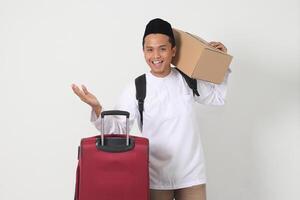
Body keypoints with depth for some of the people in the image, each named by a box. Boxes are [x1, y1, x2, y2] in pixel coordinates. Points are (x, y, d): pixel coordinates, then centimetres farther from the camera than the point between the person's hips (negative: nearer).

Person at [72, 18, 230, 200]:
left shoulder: (188, 80, 1)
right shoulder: (136, 88, -9)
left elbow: (217, 97, 17)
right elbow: (117, 129, -13)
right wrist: (97, 108, -30)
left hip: (191, 174, 3)